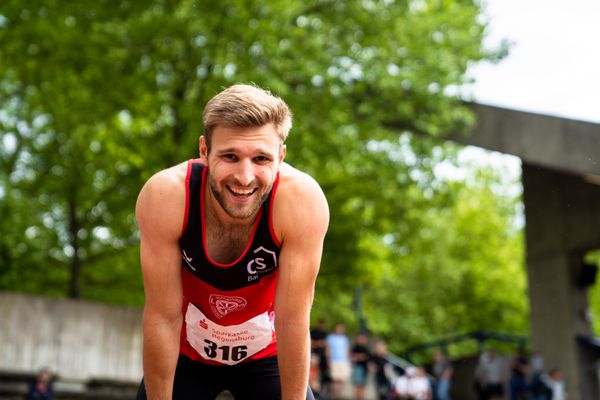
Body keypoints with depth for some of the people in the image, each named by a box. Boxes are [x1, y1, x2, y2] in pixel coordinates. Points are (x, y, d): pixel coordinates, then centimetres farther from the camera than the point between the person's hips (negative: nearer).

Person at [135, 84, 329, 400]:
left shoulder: (303, 199, -32)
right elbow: (163, 317, -23)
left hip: (266, 354, 0)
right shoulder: (165, 196, -30)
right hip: (185, 353, 0)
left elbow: (294, 320, -25)